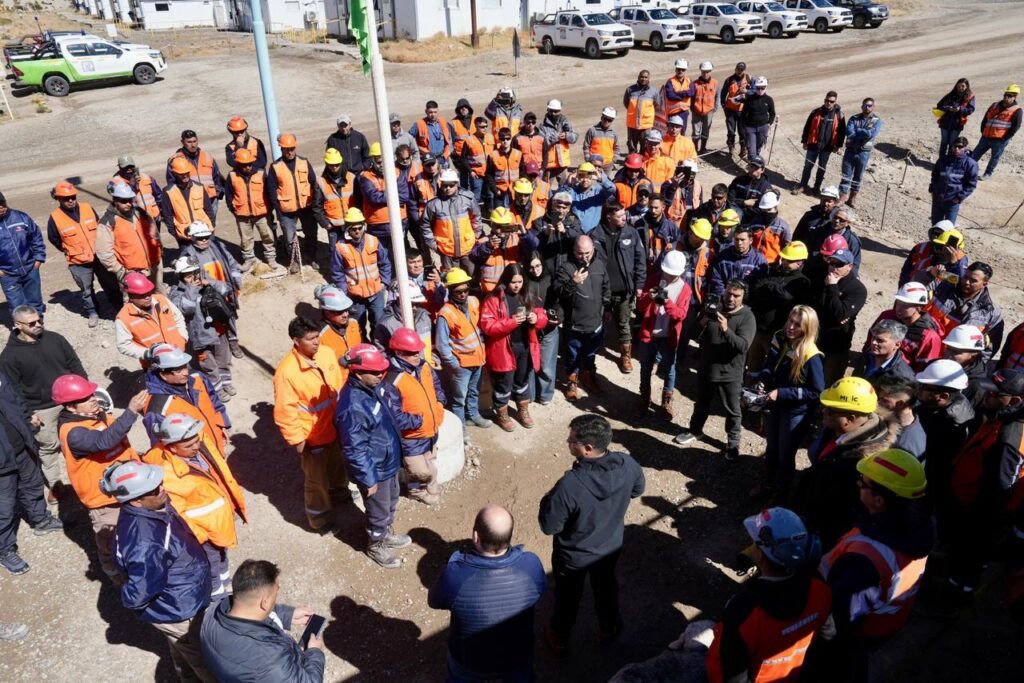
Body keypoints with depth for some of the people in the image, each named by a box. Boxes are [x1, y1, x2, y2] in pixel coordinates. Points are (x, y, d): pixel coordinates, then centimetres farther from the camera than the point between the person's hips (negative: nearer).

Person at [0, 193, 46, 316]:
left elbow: (36, 237, 6)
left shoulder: (21, 217, -3)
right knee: (17, 308, -2)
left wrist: (39, 258, 2)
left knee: (35, 303, 15)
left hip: (30, 269, 2)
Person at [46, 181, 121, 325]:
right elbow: (53, 239, 3)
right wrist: (69, 251, 8)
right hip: (78, 262, -2)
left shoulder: (87, 208, -4)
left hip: (99, 256, 2)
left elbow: (98, 226, 11)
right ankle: (92, 313, 31)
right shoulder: (55, 218, -11)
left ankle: (119, 308, 28)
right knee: (86, 290, 12)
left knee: (111, 285, 12)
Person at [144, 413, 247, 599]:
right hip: (204, 530, -7)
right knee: (211, 568, 19)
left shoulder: (202, 442, -14)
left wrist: (232, 503, 13)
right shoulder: (166, 474, -35)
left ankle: (226, 586, 59)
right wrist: (196, 536, -20)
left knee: (221, 555, 33)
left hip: (221, 518, 7)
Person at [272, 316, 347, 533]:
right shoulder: (286, 371, -29)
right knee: (316, 479, 14)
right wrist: (296, 439, -15)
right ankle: (319, 519, 37)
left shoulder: (327, 353, -11)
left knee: (338, 462, 31)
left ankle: (340, 489, 61)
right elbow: (284, 411, -21)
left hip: (335, 425, 6)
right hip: (312, 434, -6)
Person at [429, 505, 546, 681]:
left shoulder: (455, 575, -37)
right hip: (517, 658, 1)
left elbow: (434, 601, -14)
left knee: (458, 677, 32)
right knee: (520, 675, 33)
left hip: (469, 662, -1)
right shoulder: (531, 565, -30)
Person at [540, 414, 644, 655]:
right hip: (610, 547, 4)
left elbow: (549, 526, -26)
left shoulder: (569, 485, -41)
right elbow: (637, 490, -3)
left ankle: (559, 639, 52)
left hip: (573, 556, -4)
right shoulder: (628, 464, -26)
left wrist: (549, 499, -10)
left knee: (568, 597, 26)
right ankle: (608, 630, 58)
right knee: (606, 587, 33)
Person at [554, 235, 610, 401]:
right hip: (574, 324, -4)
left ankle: (589, 378, 45)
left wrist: (606, 307, 13)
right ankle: (572, 382, 35)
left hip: (596, 323, 4)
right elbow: (558, 292, -24)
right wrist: (573, 282, -38)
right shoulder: (565, 267, -15)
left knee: (591, 355, 23)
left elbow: (606, 288, 14)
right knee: (573, 357, 14)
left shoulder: (600, 264, 1)